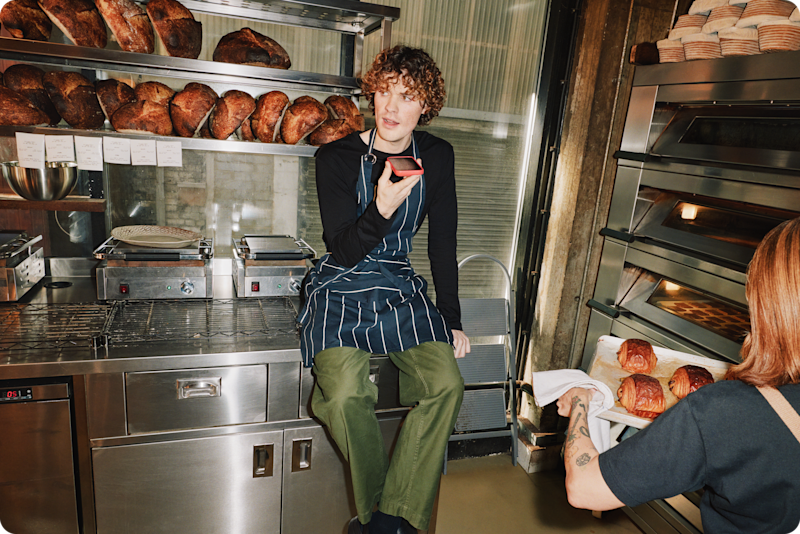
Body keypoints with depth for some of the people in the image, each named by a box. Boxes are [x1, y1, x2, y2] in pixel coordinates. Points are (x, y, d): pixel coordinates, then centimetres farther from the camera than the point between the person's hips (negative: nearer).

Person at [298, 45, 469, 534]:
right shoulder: (337, 158, -7)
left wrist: (452, 321, 5)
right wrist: (383, 209, -31)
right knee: (346, 395, -26)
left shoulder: (436, 156, 4)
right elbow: (344, 250, -11)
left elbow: (443, 243, 8)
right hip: (342, 288, -3)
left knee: (447, 384, -21)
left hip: (402, 288, 3)